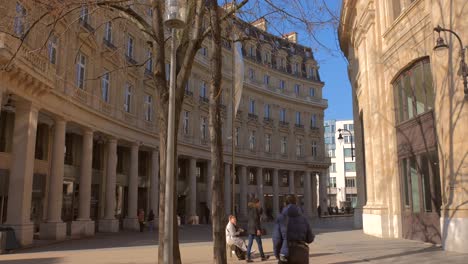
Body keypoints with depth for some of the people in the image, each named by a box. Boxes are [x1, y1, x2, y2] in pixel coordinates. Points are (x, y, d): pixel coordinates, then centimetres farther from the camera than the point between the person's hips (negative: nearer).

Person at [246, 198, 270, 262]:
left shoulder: (250, 209, 12)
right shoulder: (255, 209, -14)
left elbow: (260, 214, 19)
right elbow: (256, 220, -19)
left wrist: (259, 208, 6)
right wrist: (258, 229, -19)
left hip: (250, 228, 8)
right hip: (255, 228, -8)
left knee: (250, 243, 6)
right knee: (259, 243, 5)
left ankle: (248, 258, 3)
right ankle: (263, 257, 17)